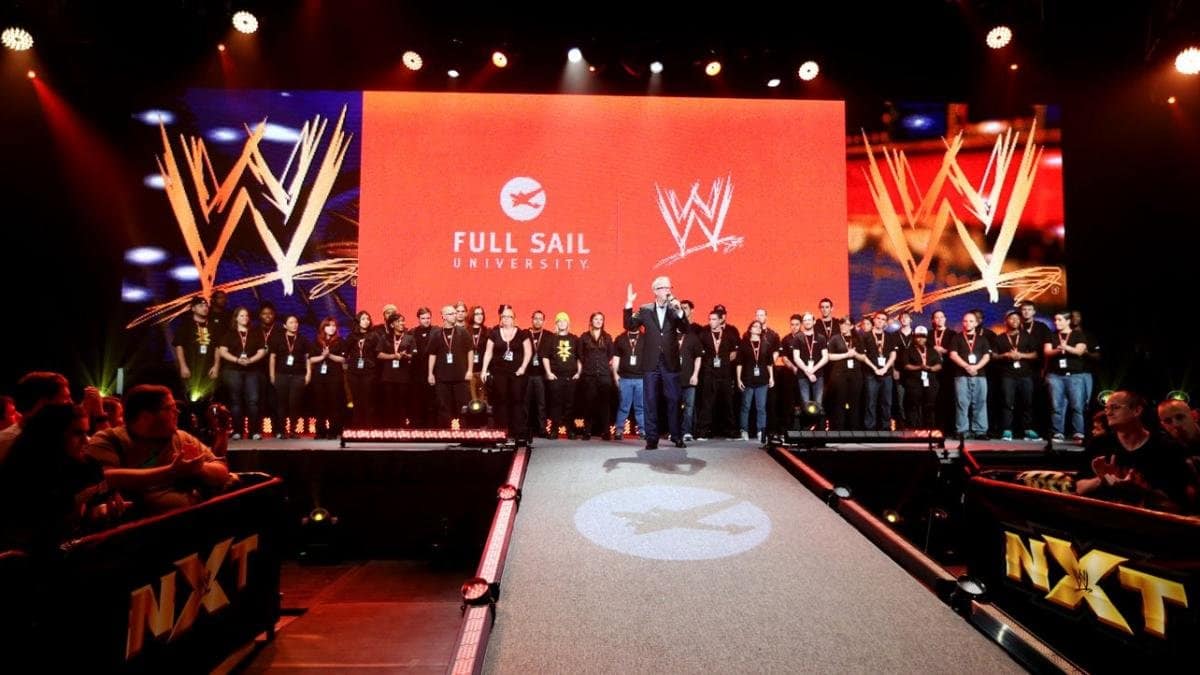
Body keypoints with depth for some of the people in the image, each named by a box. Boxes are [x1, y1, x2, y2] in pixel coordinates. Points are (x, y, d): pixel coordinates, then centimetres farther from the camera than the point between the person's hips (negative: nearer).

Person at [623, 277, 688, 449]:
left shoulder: (675, 310, 5)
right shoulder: (645, 310, 5)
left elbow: (685, 329, -7)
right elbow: (630, 326, -2)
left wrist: (679, 311, -21)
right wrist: (629, 305, -12)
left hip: (670, 363, 0)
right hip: (651, 363, 0)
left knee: (673, 400, 5)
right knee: (651, 401, 3)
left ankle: (677, 437, 15)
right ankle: (652, 438, 9)